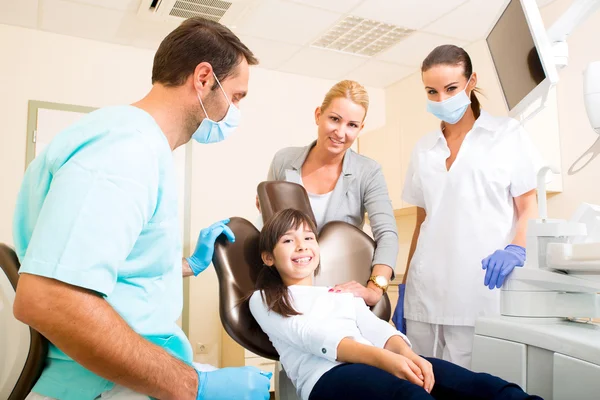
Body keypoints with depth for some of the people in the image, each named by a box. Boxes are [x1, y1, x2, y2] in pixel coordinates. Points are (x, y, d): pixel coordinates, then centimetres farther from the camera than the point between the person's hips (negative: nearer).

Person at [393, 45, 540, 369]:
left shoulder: (507, 133, 6)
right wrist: (403, 289, 13)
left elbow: (528, 207, 2)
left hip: (482, 289, -3)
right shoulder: (423, 149, 15)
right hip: (426, 293, 4)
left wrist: (515, 249, -18)